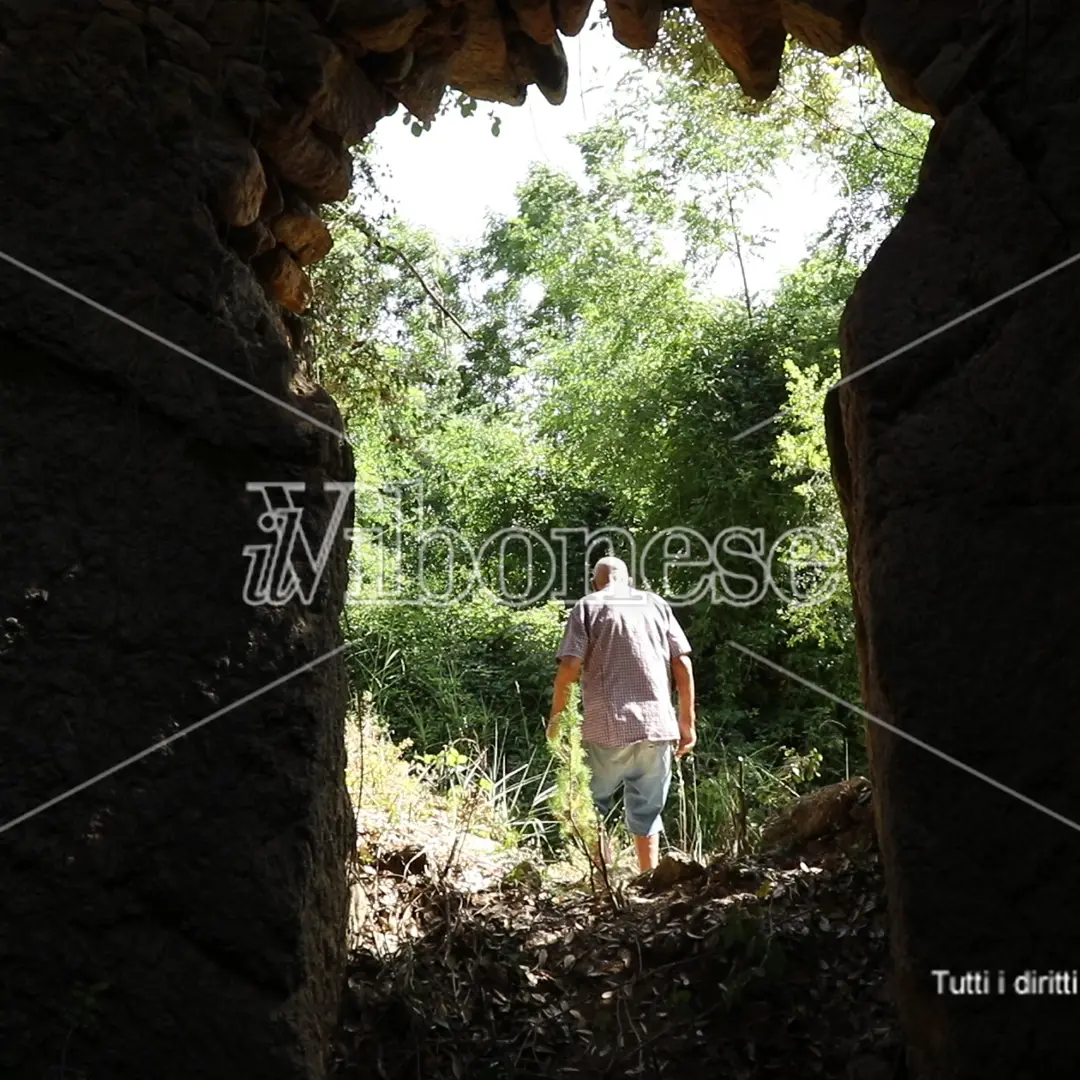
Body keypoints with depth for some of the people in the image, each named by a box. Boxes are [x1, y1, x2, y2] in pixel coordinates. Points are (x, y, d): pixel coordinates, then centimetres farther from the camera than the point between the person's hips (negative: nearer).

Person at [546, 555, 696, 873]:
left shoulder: (588, 606, 4)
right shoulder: (656, 604, 13)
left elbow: (569, 668, -8)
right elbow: (683, 664, 6)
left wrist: (555, 718, 2)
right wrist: (687, 720, 11)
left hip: (608, 728, -3)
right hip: (658, 726, 3)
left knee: (590, 805, 13)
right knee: (646, 811, 15)